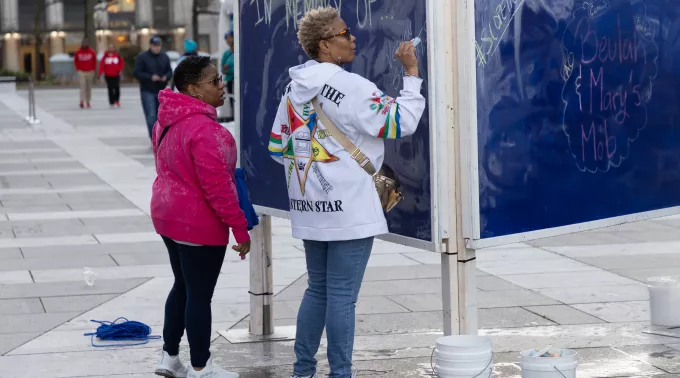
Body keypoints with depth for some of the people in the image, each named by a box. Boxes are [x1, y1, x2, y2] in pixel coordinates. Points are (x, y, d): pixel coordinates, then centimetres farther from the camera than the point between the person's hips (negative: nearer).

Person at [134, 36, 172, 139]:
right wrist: (150, 77, -20)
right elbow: (137, 73, -7)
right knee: (151, 116, -12)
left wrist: (166, 77, -10)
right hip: (147, 92, -4)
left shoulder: (164, 57, 11)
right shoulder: (142, 57, -3)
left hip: (161, 91, 4)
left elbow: (170, 71, 13)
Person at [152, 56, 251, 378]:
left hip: (168, 215, 9)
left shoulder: (167, 120, 6)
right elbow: (217, 185, -26)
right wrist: (239, 227, -19)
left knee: (183, 286, 21)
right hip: (199, 224, -9)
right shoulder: (203, 128, -25)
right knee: (200, 294, 2)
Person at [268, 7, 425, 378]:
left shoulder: (295, 87, 8)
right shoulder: (351, 86, -15)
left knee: (317, 288, 17)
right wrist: (411, 73, -8)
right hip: (348, 207, -7)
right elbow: (402, 123, -14)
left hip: (311, 206, 7)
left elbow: (277, 147, 13)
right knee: (342, 295, -1)